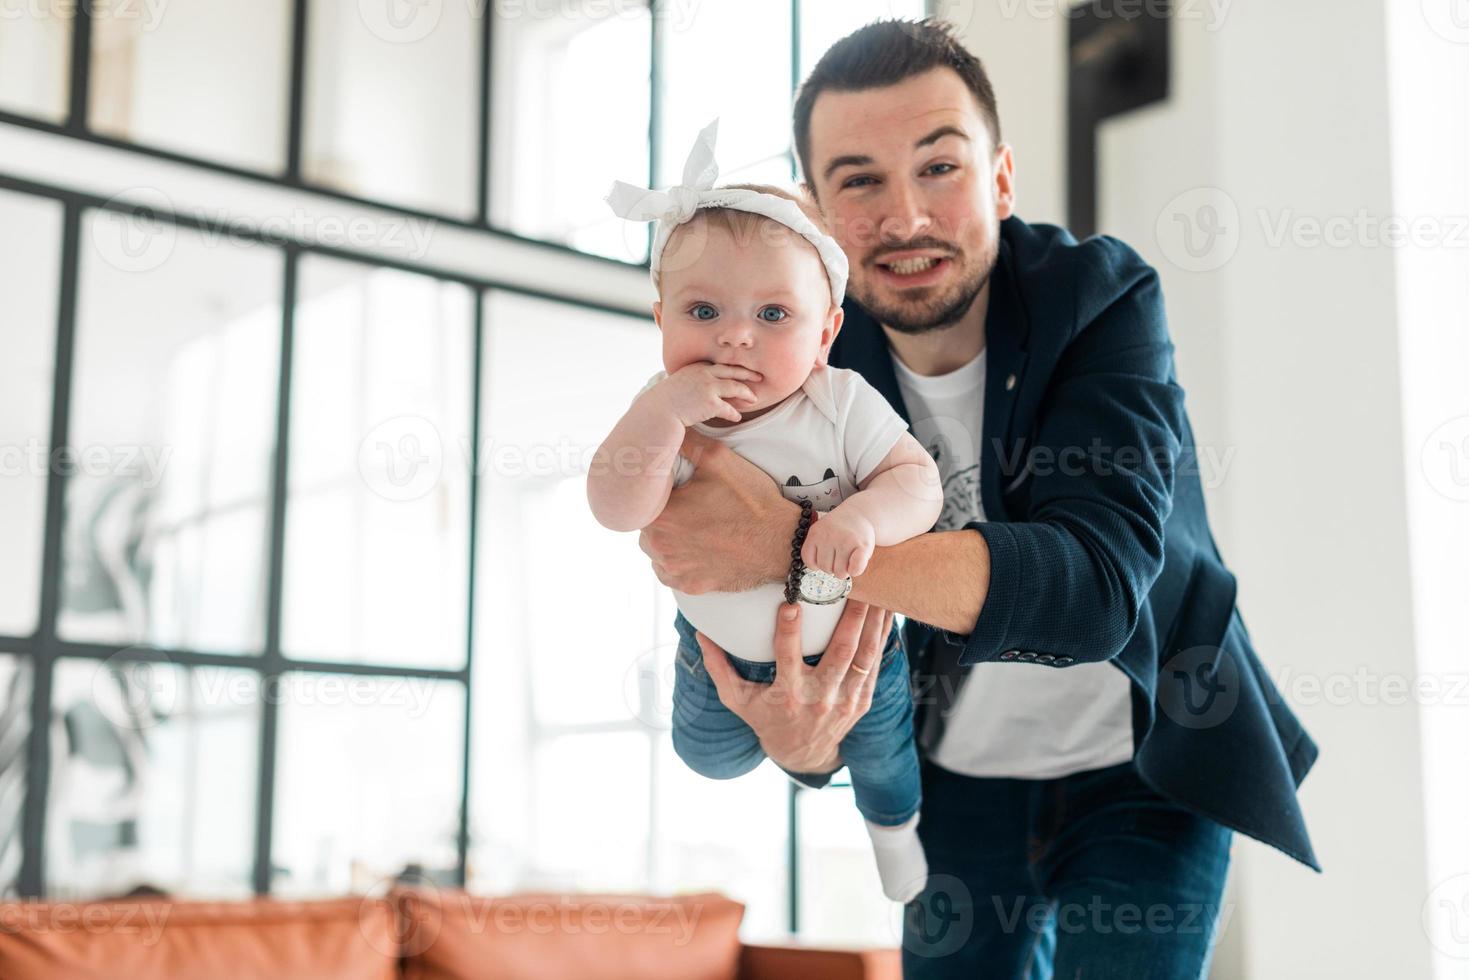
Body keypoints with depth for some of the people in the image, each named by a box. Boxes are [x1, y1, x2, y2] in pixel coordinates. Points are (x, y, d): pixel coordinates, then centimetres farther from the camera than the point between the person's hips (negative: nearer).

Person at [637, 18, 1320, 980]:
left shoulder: (1101, 296, -22)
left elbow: (1100, 578, -37)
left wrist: (797, 544, -46)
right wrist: (803, 745, -36)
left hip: (1142, 768, -2)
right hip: (956, 781, 3)